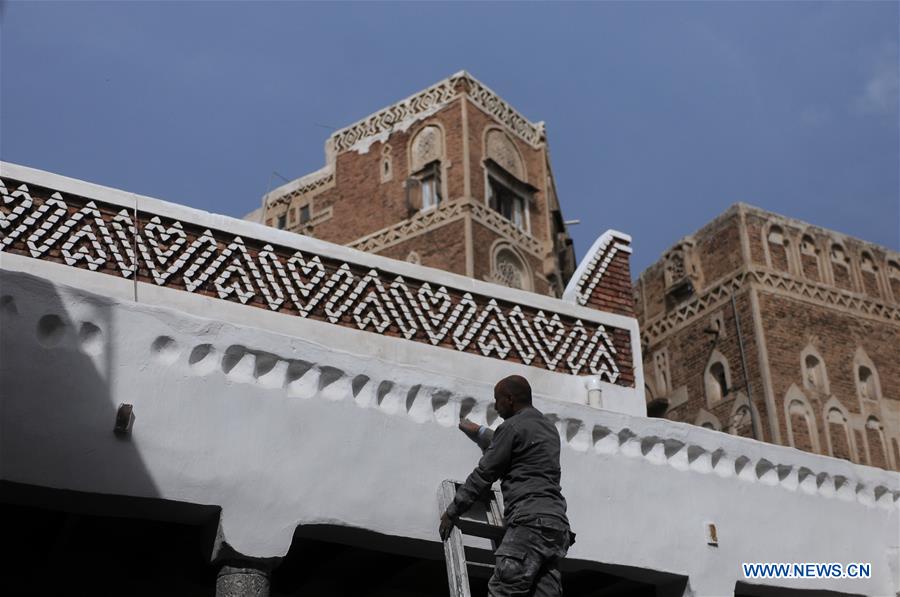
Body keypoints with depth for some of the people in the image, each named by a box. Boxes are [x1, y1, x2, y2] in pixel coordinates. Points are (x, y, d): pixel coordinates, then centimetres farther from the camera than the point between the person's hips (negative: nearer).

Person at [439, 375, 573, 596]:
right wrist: (478, 432, 57)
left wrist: (451, 512, 9)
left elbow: (484, 474, 1)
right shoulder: (549, 428, 25)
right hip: (557, 524, 8)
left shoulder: (512, 427, -1)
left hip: (530, 522, -8)